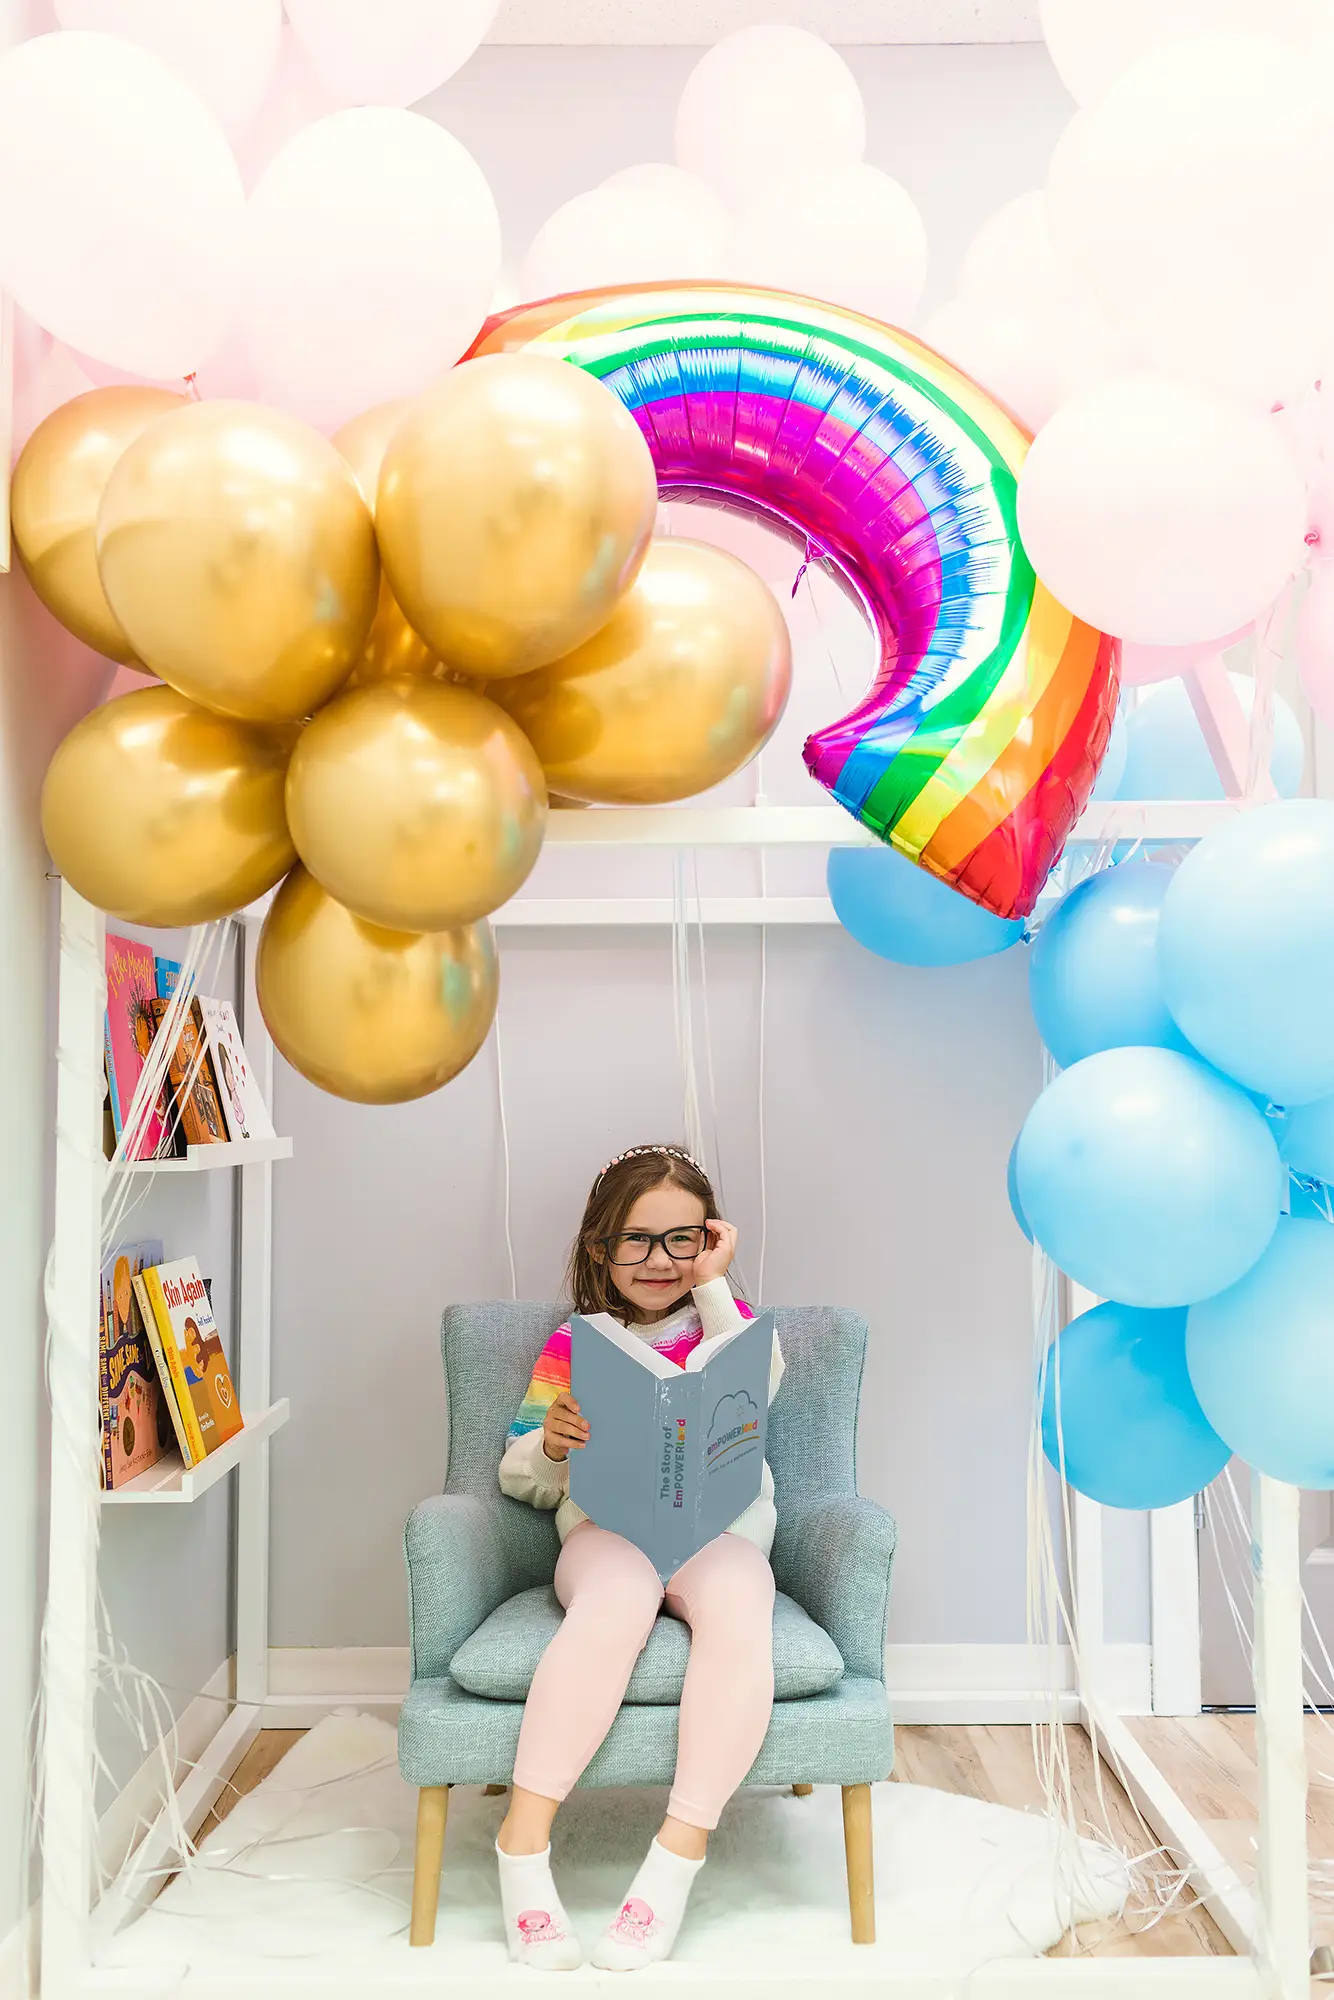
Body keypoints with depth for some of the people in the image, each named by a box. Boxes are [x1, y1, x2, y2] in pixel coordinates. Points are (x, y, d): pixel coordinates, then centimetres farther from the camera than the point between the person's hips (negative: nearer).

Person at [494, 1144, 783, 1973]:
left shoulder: (725, 1321, 17)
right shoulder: (573, 1345, 15)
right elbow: (519, 1478, 13)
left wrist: (714, 1288, -1)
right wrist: (549, 1444, -9)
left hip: (719, 1523, 1)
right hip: (606, 1524, 0)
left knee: (737, 1603, -34)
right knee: (618, 1595, -36)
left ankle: (677, 1858, -31)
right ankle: (524, 1842, -31)